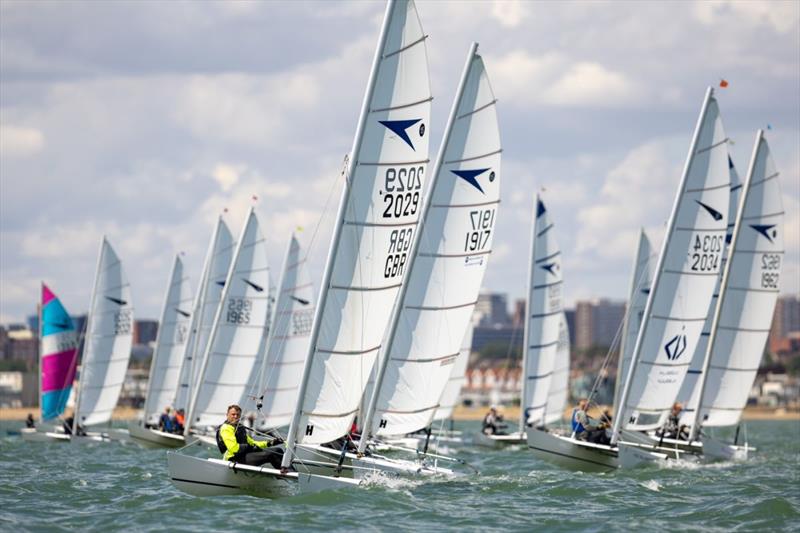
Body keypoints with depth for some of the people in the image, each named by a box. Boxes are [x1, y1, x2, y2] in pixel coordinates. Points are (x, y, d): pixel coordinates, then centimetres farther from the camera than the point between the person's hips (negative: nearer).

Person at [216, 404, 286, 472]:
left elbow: (251, 442, 26)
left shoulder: (239, 427, 23)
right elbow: (234, 448, -20)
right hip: (236, 459, -10)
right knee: (269, 454, -24)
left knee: (278, 450, 0)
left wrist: (269, 443, 16)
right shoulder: (226, 428, -8)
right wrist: (250, 447, -14)